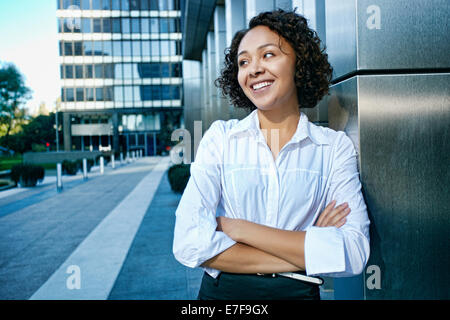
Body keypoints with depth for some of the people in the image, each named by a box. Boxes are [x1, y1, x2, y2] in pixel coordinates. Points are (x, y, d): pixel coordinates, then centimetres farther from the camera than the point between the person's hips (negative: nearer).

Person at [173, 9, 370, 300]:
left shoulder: (335, 146, -5)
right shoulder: (220, 137, -5)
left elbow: (354, 254, -15)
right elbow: (189, 243, -15)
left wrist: (239, 228, -18)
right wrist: (306, 252, -17)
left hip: (299, 292, 0)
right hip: (222, 291, 0)